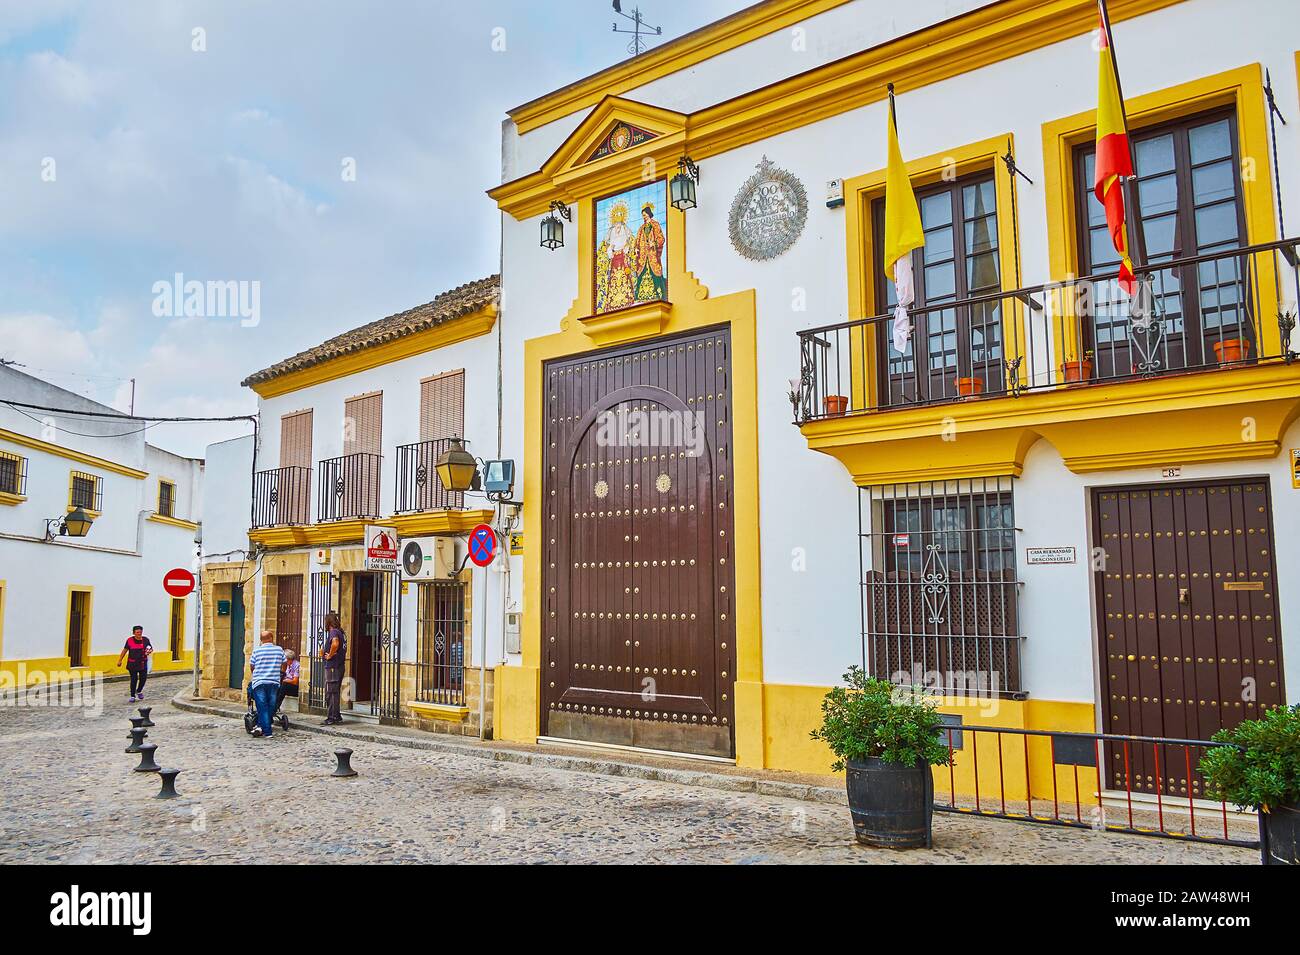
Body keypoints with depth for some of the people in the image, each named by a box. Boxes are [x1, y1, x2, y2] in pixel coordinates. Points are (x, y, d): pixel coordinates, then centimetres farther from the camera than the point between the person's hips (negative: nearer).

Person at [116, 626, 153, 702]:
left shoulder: (145, 640, -2)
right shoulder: (130, 640, -5)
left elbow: (151, 649, 8)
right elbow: (125, 650, 4)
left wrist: (149, 651, -15)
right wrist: (120, 660, 5)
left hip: (143, 663, 2)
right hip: (132, 664, -2)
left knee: (143, 678, 4)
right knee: (134, 679, -2)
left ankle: (139, 691, 33)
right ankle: (132, 696, 9)